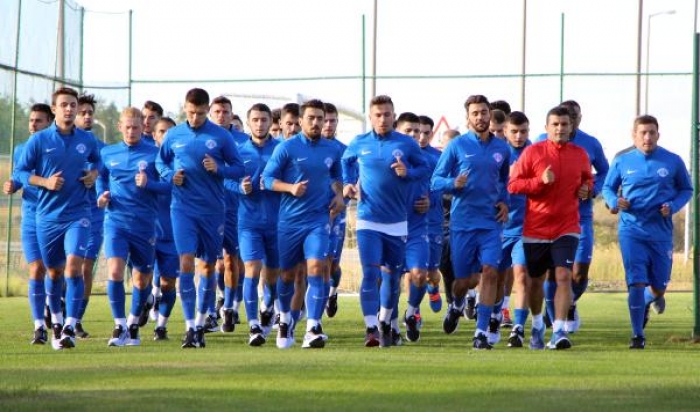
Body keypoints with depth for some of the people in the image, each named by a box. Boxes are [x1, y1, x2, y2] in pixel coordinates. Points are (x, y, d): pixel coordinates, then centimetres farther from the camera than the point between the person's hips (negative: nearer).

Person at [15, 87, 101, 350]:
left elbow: (98, 159, 23)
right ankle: (56, 322, 33)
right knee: (54, 272, 12)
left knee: (74, 266, -19)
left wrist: (94, 174, 3)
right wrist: (45, 182, -14)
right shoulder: (39, 140, -3)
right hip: (47, 216, 1)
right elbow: (21, 171, 1)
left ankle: (70, 328, -18)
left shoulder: (87, 140, 3)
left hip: (77, 215, -1)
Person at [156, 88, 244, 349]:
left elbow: (239, 169, 3)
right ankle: (190, 327, -14)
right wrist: (170, 176, -4)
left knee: (208, 266, 8)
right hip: (183, 207, -1)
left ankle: (200, 324, 22)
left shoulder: (221, 137, 0)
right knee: (186, 263, -12)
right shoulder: (173, 136, 4)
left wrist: (219, 169, -17)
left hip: (213, 209, 1)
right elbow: (160, 162, 17)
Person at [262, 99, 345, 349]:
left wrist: (338, 194, 7)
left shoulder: (332, 150, 7)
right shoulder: (286, 148, -4)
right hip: (289, 220, -1)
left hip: (318, 219, 1)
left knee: (316, 268, -17)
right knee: (287, 274, 10)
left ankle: (313, 329, -20)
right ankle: (285, 318, 37)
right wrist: (290, 188, -19)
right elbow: (268, 178, -3)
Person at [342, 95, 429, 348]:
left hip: (397, 222, 1)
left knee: (392, 275, 10)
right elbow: (346, 162, 23)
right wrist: (348, 183, 6)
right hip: (368, 220, -1)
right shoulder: (358, 144, 4)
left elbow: (424, 169, 6)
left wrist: (408, 172, -14)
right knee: (370, 273, -13)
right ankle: (371, 328, -15)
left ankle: (385, 324, 30)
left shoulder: (407, 144, 0)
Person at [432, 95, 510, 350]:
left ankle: (482, 332, -9)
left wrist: (504, 202, 8)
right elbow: (436, 180, 0)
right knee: (465, 279, 3)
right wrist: (454, 183, -20)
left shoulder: (502, 149, 9)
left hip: (490, 222, 2)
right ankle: (457, 306, 38)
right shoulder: (457, 146, 0)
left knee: (490, 272, -13)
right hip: (462, 221, -2)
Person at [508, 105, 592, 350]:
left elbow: (588, 178, 25)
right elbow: (513, 185, -5)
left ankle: (559, 330, -20)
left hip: (567, 227, 0)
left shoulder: (580, 155, 6)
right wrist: (540, 181, -19)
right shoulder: (532, 152, -4)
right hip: (535, 228, 0)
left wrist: (586, 189, 2)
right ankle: (537, 327, 33)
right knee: (535, 281, 12)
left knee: (564, 276, -17)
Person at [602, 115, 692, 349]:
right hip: (631, 231, -1)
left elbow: (686, 189, 11)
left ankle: (653, 297, 45)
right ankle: (637, 336, -4)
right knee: (636, 283, -11)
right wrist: (614, 202, -10)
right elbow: (608, 188, 13)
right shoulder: (622, 162, 1)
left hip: (661, 232, 1)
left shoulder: (673, 162, 0)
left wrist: (672, 207, -8)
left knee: (659, 285, 7)